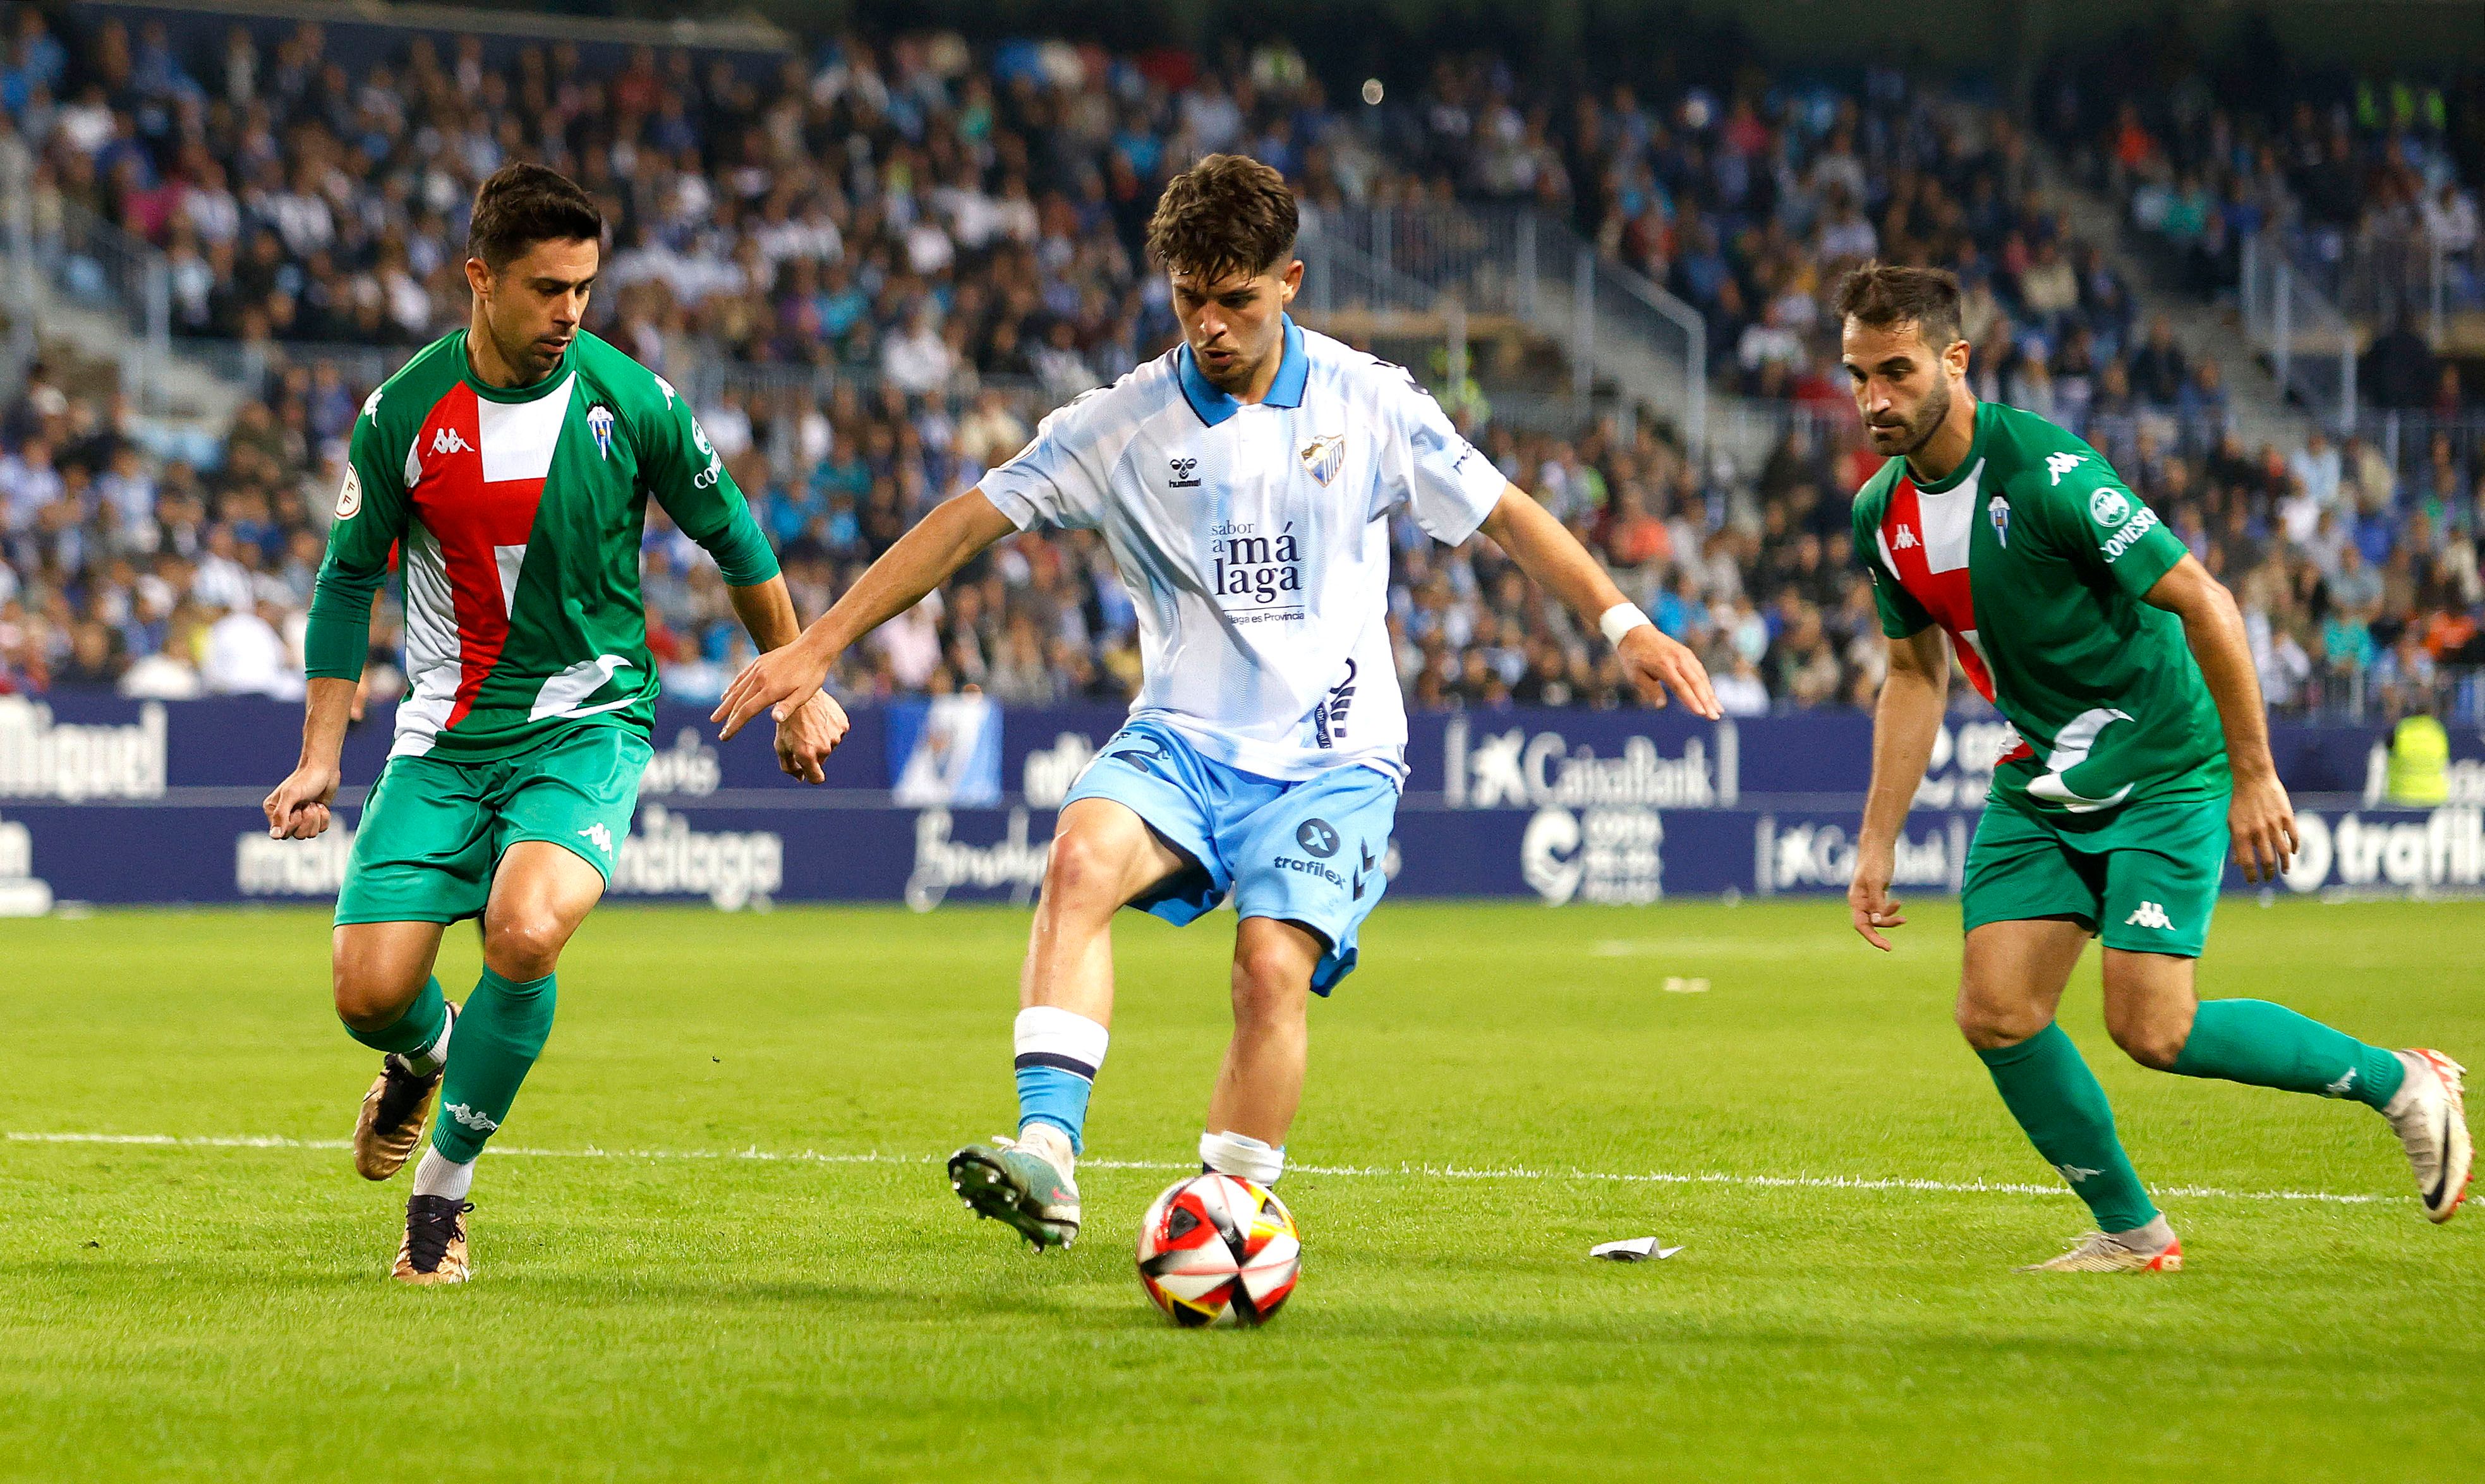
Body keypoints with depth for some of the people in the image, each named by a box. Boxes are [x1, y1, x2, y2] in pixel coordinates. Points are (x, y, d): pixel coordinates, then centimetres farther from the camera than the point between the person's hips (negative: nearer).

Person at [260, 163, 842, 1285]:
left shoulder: (630, 402, -8)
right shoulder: (401, 416, -6)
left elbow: (733, 540, 8)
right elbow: (349, 580, 7)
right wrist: (319, 758, 3)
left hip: (588, 721, -2)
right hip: (445, 732, 2)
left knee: (525, 934, -29)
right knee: (371, 992, -9)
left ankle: (443, 1186, -7)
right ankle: (428, 1054, 33)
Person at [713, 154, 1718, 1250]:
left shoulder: (1367, 403, 1)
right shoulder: (1121, 425, 1)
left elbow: (1505, 513, 10)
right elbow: (967, 523, 3)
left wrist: (1623, 624, 2)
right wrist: (818, 646, -1)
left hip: (1332, 758, 0)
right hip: (1185, 740, 1)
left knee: (1274, 967, -23)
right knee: (1083, 855, -31)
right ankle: (1047, 1160, -39)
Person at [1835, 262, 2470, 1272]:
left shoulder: (2044, 472, -25)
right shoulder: (1883, 515, -1)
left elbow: (2202, 602, -20)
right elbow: (1916, 677, 14)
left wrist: (2252, 775, -17)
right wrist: (1877, 841, 8)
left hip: (2163, 771, -7)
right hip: (2042, 784, 7)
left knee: (2151, 1031, -14)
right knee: (1995, 1015, -5)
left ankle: (2398, 1083, 6)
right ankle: (2130, 1230, 13)